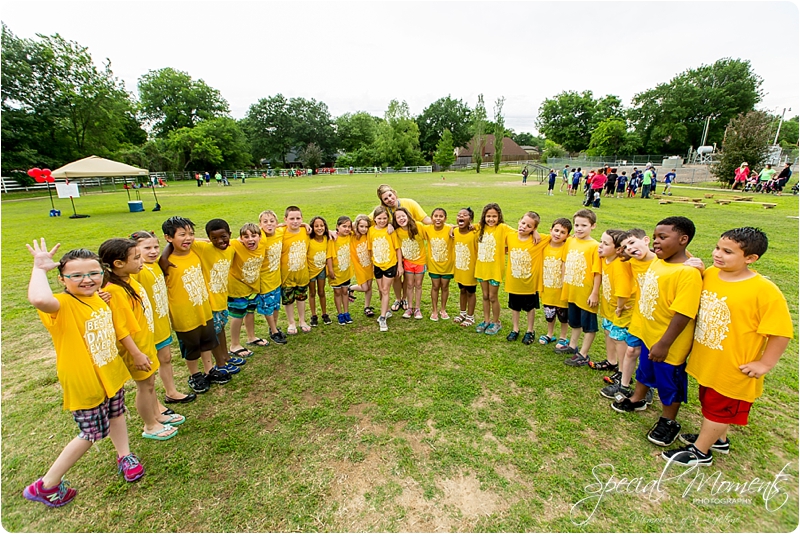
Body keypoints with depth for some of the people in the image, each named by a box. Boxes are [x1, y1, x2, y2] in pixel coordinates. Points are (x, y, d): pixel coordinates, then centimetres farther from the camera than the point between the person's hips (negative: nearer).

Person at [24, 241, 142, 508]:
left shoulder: (98, 298, -3)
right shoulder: (62, 305, -26)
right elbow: (38, 299, -50)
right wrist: (39, 268, -37)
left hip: (111, 373, 7)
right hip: (84, 383, -6)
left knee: (116, 415, 24)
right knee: (92, 434, 9)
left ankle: (124, 456, 46)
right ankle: (46, 485, 32)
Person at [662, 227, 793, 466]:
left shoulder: (764, 290, -22)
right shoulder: (709, 274, -5)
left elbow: (780, 331, -17)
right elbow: (694, 306, 15)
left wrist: (765, 364, -14)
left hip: (733, 369, -6)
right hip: (707, 362, 6)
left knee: (720, 409, 13)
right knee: (710, 403, 24)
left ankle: (700, 451, 29)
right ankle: (717, 439, 47)